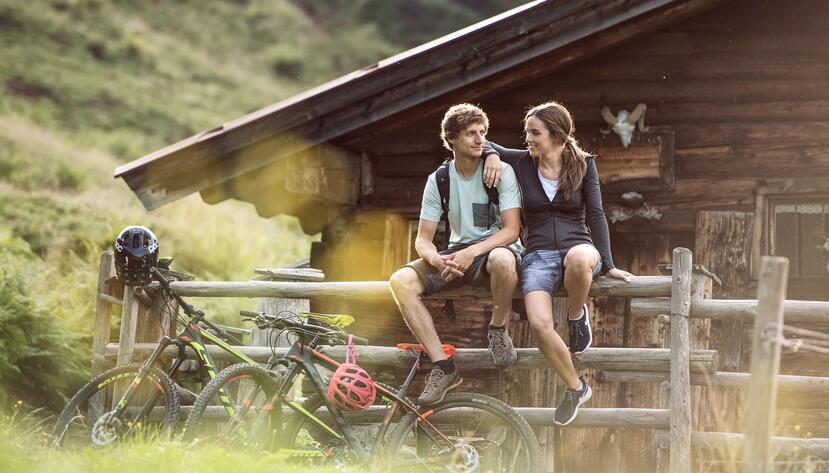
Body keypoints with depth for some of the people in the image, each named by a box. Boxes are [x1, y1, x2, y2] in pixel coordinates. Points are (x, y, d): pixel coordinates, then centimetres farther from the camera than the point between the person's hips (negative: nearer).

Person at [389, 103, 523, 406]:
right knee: (401, 281, -23)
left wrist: (471, 253, -30)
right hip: (457, 253, 4)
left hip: (494, 249, -4)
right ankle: (443, 367, -21)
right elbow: (423, 238, 0)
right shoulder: (438, 180, 2)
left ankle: (498, 330, -12)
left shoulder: (501, 171, -7)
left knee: (502, 259, -43)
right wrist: (437, 259, -25)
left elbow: (511, 230, -14)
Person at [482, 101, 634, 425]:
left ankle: (577, 316, -11)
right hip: (538, 253, 1)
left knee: (579, 259, -43)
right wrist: (492, 154, -4)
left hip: (578, 245, -1)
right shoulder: (522, 162, 7)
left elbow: (595, 214, 2)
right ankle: (575, 388, -2)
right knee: (539, 324, -27)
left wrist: (607, 264, -6)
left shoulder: (583, 165, 5)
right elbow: (483, 143, 20)